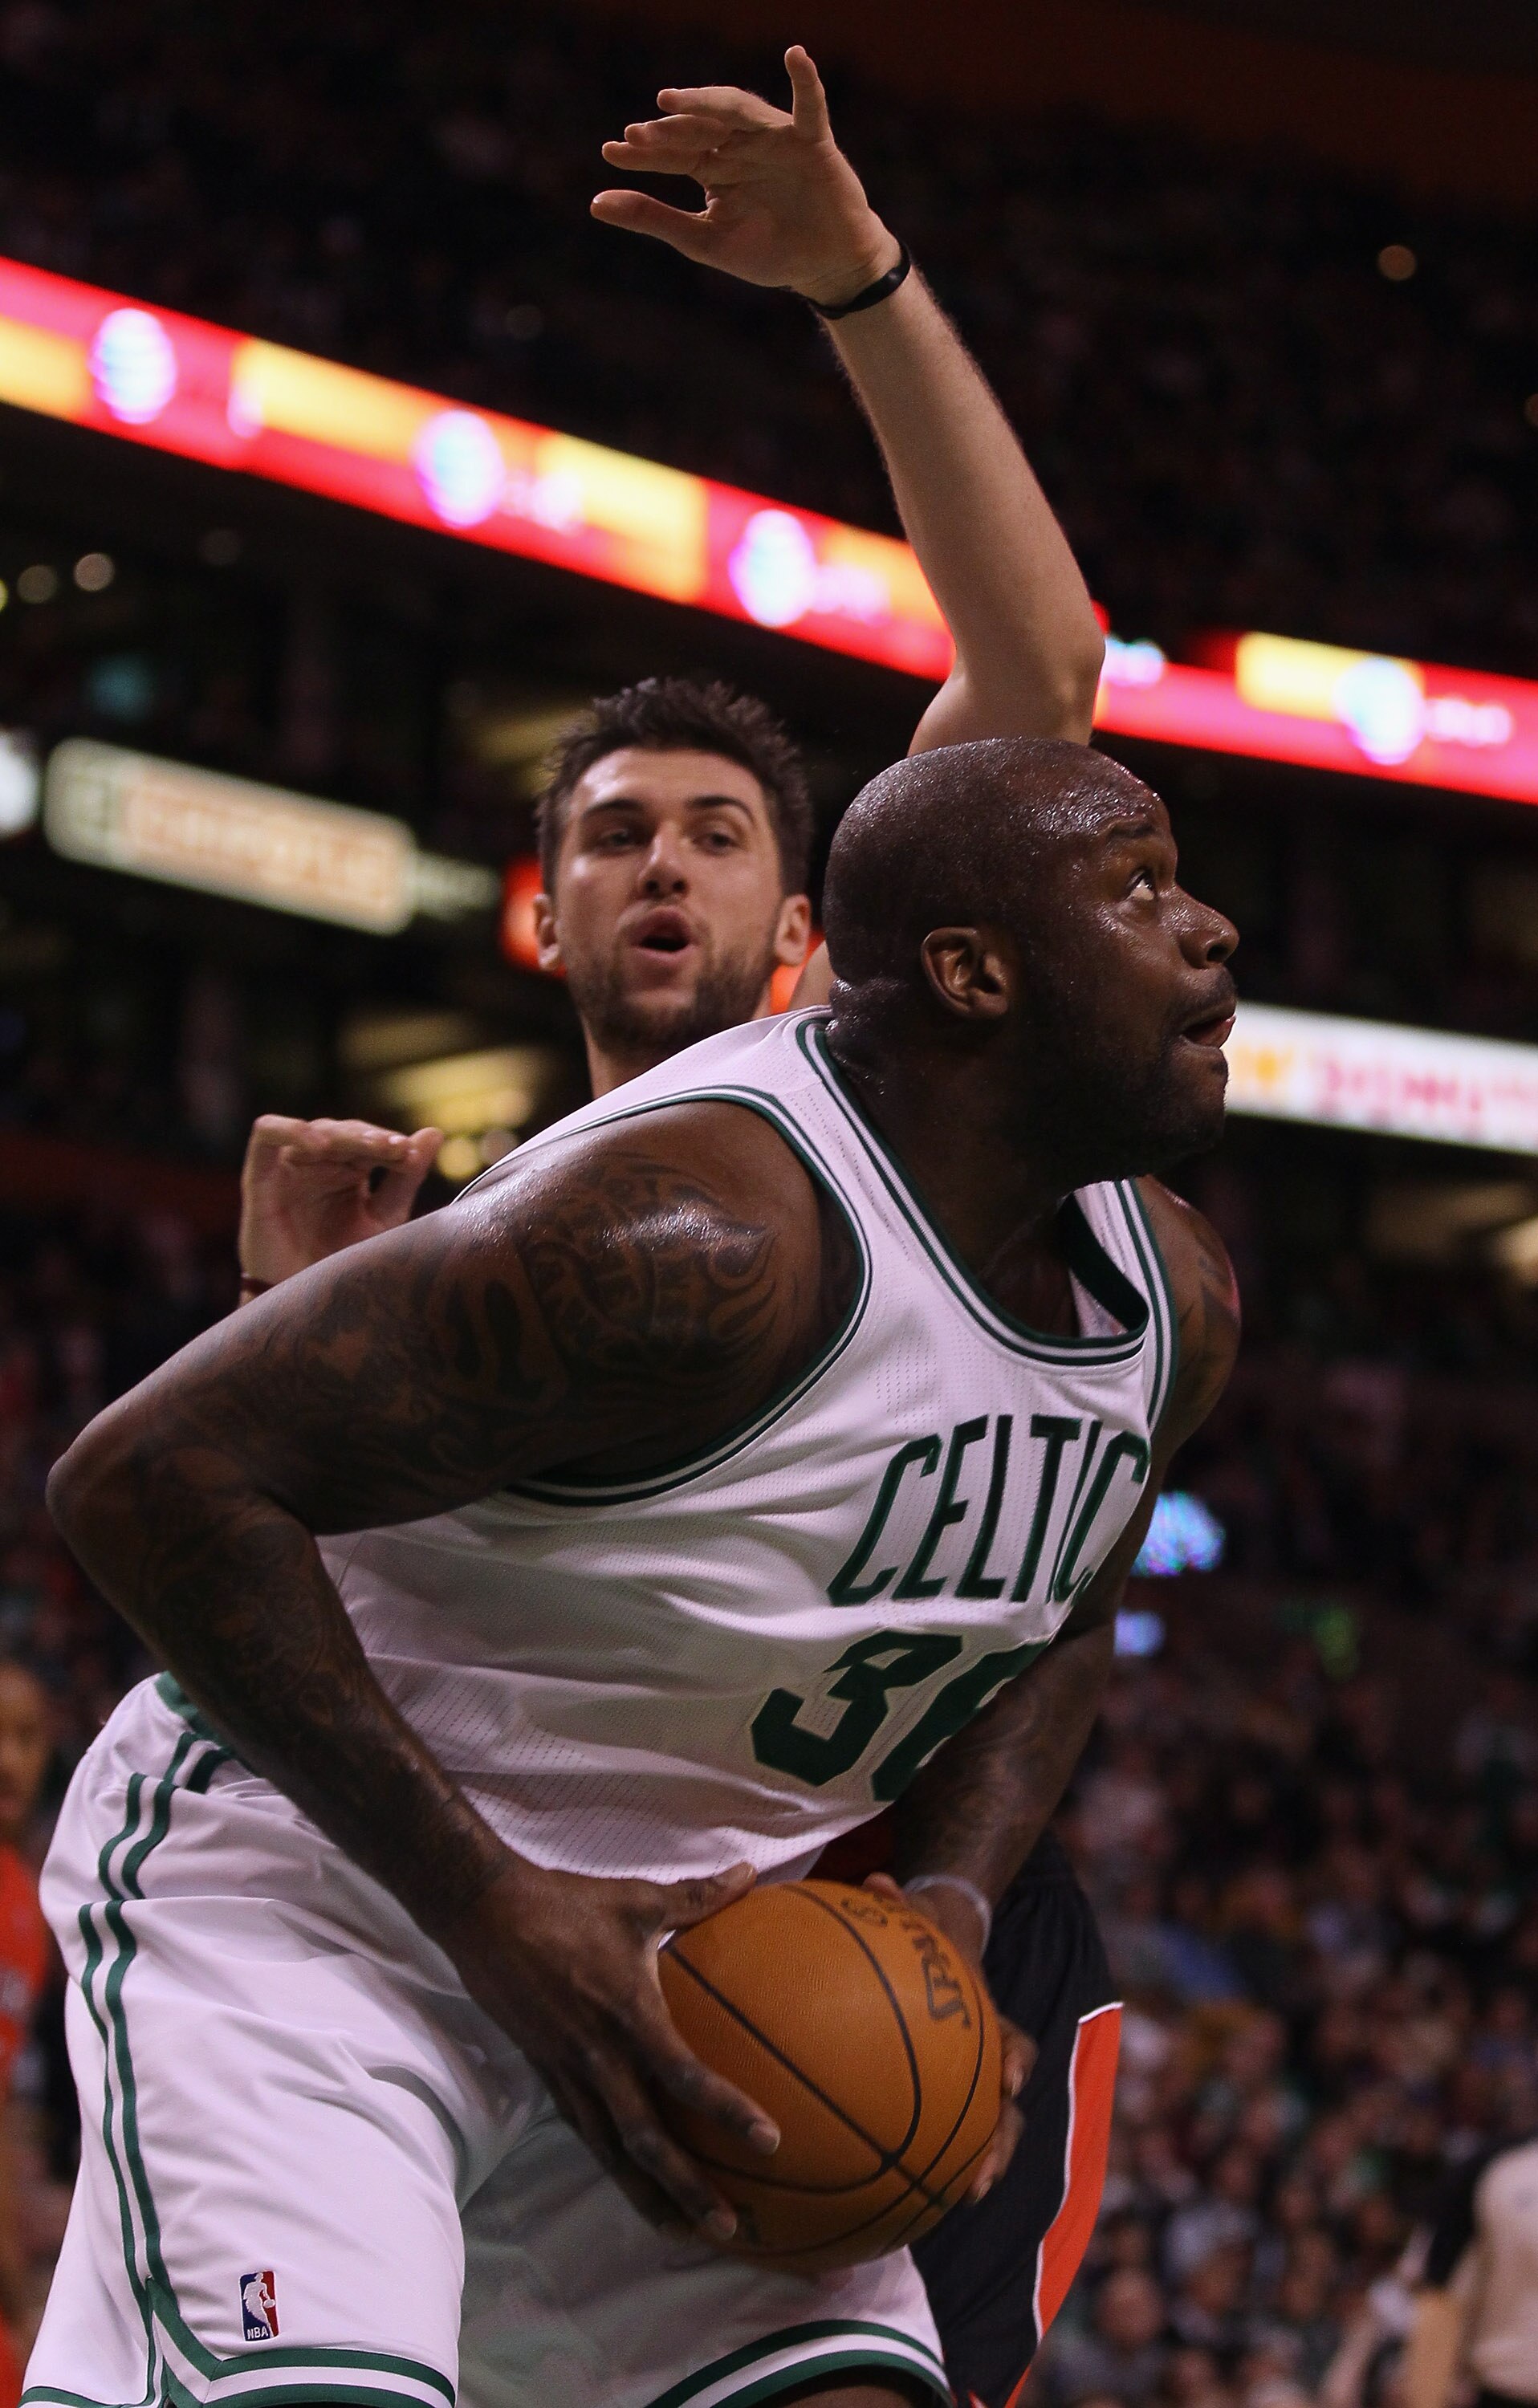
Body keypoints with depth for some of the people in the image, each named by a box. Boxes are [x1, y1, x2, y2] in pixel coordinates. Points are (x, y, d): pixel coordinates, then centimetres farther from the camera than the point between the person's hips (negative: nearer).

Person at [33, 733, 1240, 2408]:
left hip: (677, 1945, 8)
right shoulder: (694, 1233, -28)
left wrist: (947, 1903, -2)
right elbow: (149, 1475, -26)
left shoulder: (1178, 1303, 0)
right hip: (312, 1880, -8)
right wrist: (489, 1904, -26)